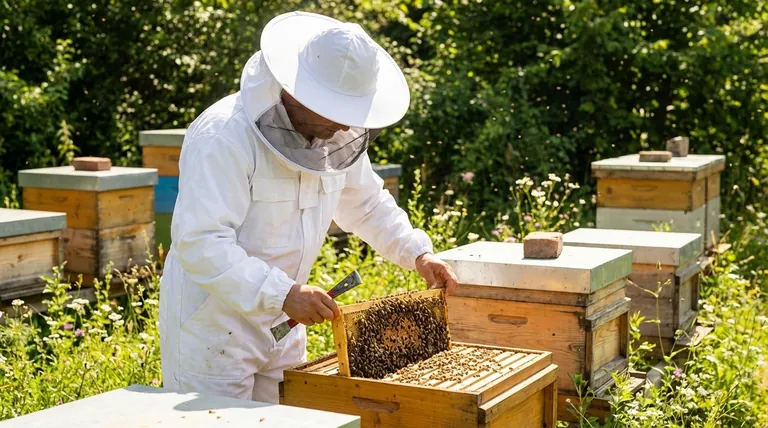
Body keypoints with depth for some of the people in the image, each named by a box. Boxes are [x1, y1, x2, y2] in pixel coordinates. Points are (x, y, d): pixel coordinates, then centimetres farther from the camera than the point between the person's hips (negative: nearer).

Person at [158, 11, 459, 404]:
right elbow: (201, 242, -32)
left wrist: (417, 252, 2)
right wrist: (283, 294, -39)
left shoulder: (335, 134, -1)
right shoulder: (224, 136, -25)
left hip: (280, 321, 7)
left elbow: (368, 204, 16)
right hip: (211, 322, -7)